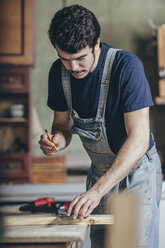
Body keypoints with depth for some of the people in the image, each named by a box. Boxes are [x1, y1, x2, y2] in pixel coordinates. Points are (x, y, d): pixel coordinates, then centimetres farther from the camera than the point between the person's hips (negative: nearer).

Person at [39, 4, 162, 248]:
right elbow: (63, 123, 8)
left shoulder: (127, 66, -25)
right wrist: (58, 139, -19)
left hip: (136, 170, -5)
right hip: (100, 172, 5)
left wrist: (97, 190, -36)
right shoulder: (59, 72, -6)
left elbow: (139, 139, -30)